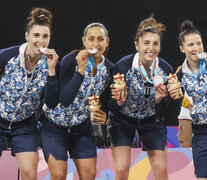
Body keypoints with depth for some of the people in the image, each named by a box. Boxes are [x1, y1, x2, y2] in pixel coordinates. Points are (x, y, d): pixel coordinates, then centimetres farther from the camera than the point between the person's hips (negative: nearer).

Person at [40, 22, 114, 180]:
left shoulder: (110, 70, -5)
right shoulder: (71, 60, -20)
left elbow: (104, 103, 7)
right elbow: (64, 100, -29)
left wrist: (102, 116, -16)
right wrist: (81, 70, -35)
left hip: (82, 126, 5)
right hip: (55, 124, -4)